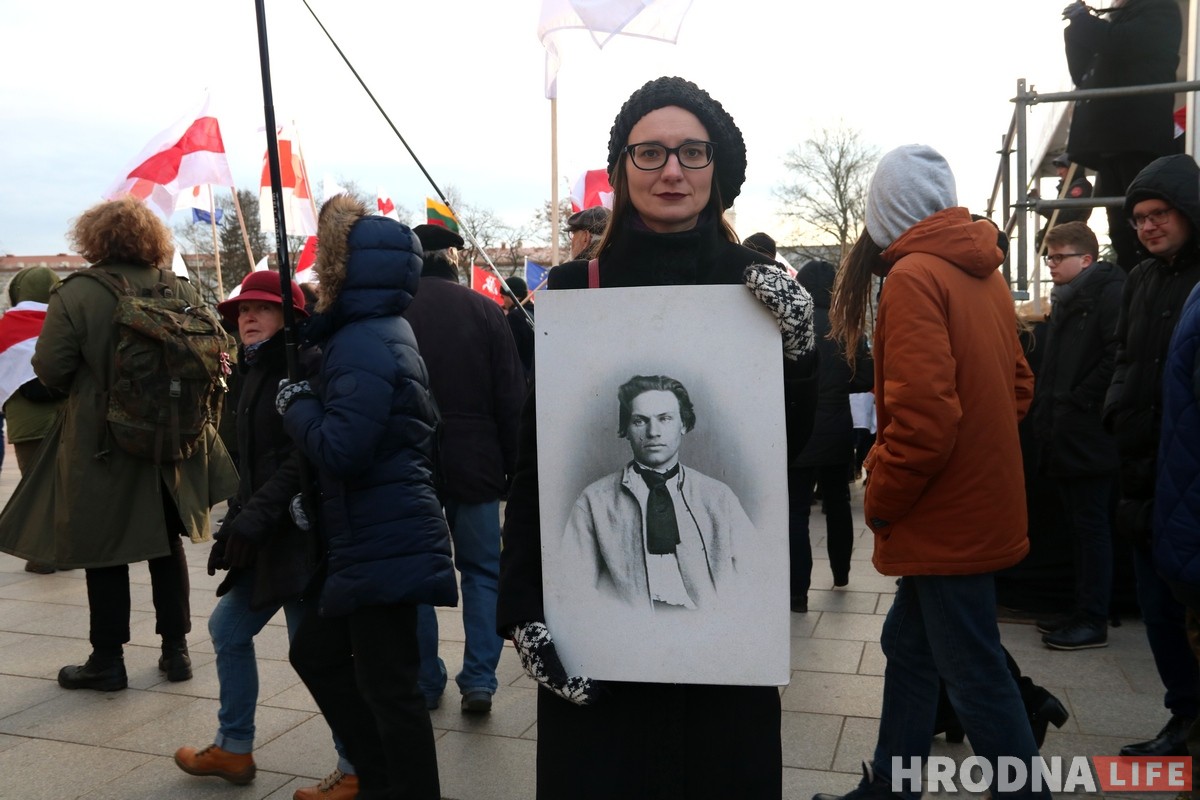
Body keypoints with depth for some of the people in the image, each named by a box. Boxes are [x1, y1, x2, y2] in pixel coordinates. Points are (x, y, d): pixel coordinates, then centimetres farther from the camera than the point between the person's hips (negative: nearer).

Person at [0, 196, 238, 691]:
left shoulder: (75, 295, -13)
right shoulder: (183, 292, -3)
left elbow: (50, 369, -13)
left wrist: (86, 385, 8)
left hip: (101, 447, -3)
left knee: (104, 552, 9)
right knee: (167, 546, 16)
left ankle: (108, 660, 18)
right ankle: (176, 649, 22)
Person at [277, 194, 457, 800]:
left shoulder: (365, 345, -19)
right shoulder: (371, 331, 13)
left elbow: (340, 450, -25)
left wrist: (296, 404, -10)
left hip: (386, 545, -11)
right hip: (366, 539, 11)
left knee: (386, 686, 2)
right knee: (315, 652, 21)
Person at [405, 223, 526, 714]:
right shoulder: (484, 310, -3)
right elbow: (512, 397, -3)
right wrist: (511, 463, 5)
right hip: (475, 464, 0)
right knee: (481, 571, 12)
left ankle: (425, 683, 18)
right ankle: (479, 681, 9)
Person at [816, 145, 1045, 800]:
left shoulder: (914, 275, -17)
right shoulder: (984, 273, 9)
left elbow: (921, 419, -26)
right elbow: (1016, 387, 14)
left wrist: (879, 502, -11)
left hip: (946, 518, -9)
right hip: (982, 504, 9)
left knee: (974, 673, 3)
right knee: (909, 644, 18)